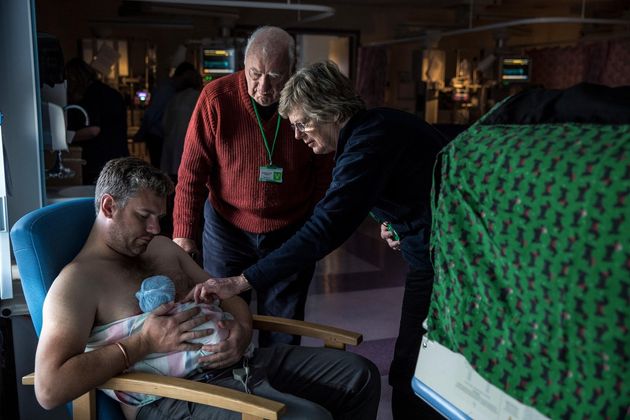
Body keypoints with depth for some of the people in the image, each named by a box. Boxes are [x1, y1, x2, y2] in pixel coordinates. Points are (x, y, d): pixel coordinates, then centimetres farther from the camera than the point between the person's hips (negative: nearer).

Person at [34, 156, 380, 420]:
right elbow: (49, 389, -19)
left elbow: (224, 294, 23)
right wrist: (144, 343, -18)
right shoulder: (77, 281, -6)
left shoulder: (162, 247, 19)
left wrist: (242, 330, -2)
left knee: (359, 375, 6)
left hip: (237, 362, 9)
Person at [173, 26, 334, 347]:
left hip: (290, 233, 1)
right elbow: (192, 171, -10)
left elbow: (323, 172, 0)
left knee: (282, 336, 10)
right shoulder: (217, 97, -13)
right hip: (227, 228, 0)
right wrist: (184, 234, -12)